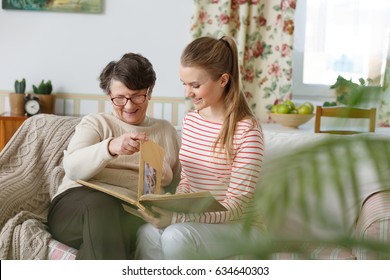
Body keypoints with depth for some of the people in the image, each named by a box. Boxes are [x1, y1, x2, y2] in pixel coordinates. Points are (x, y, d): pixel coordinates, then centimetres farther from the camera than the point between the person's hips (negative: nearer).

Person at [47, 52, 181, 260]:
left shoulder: (166, 130, 23)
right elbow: (73, 168, -4)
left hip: (135, 213, 1)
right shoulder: (95, 123, 15)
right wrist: (110, 147, -24)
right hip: (77, 202, 0)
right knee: (102, 204, -38)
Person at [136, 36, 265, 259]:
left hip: (238, 223, -5)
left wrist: (178, 217, -27)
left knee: (176, 236, -33)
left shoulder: (247, 130, -15)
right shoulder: (191, 120, 7)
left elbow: (236, 205, -16)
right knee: (147, 234, -27)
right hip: (196, 219, 5)